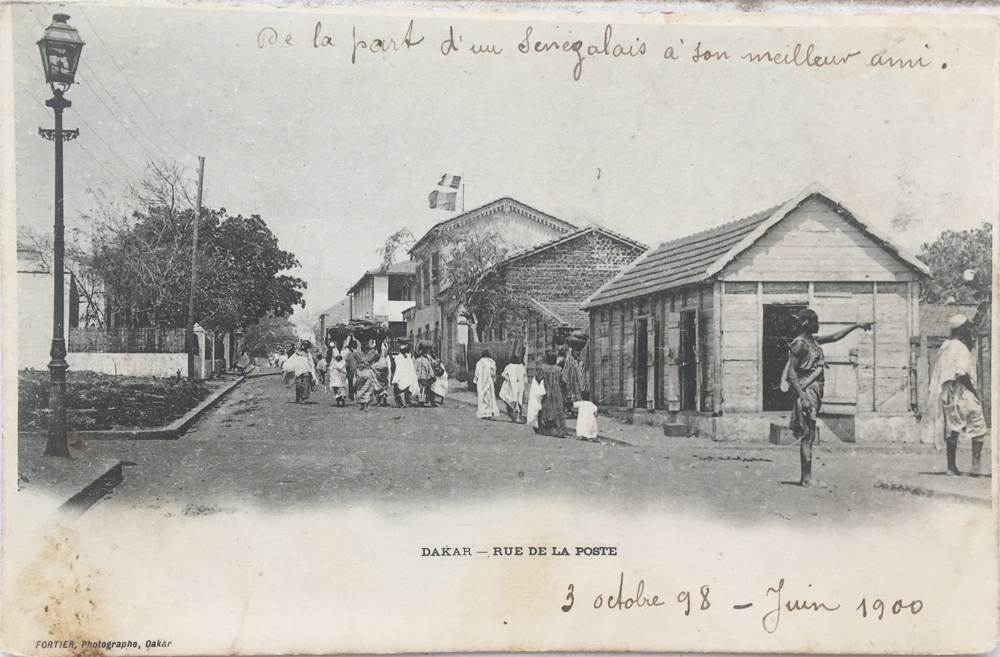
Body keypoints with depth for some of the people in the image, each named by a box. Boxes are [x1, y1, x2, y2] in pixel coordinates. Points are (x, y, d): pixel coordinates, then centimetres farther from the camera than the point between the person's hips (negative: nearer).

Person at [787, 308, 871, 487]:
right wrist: (802, 397, -23)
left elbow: (834, 337, 31)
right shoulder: (800, 344, -11)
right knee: (807, 436, -10)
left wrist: (856, 326, 30)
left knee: (808, 436, 10)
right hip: (807, 392, -10)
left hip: (815, 392, 10)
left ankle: (805, 477, 13)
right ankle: (807, 478, -10)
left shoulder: (813, 340, 16)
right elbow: (791, 373, -16)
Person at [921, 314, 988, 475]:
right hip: (960, 394, -8)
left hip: (946, 394, 8)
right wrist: (974, 391, -11)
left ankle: (951, 466, 12)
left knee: (952, 430, 10)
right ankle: (976, 462, -2)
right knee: (978, 426, 3)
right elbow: (962, 374, -23)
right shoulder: (961, 348, -14)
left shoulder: (945, 346, 12)